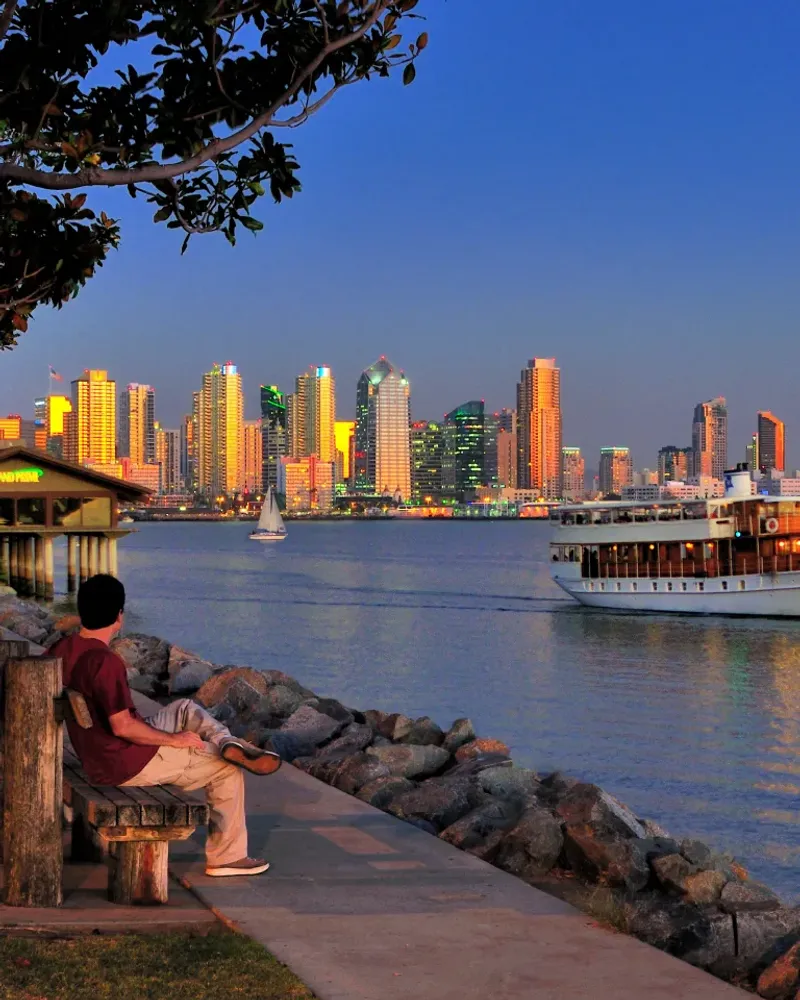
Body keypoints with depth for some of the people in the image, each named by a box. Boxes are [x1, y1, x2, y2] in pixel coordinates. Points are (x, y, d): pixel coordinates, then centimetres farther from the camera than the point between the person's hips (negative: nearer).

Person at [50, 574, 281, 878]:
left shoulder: (61, 650, -2)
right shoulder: (106, 662, -28)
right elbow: (122, 726, -29)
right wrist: (175, 740, -15)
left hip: (95, 756, 9)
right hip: (129, 764, -9)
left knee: (187, 709, 25)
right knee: (228, 770, 6)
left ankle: (229, 744, 3)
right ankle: (226, 857, 13)